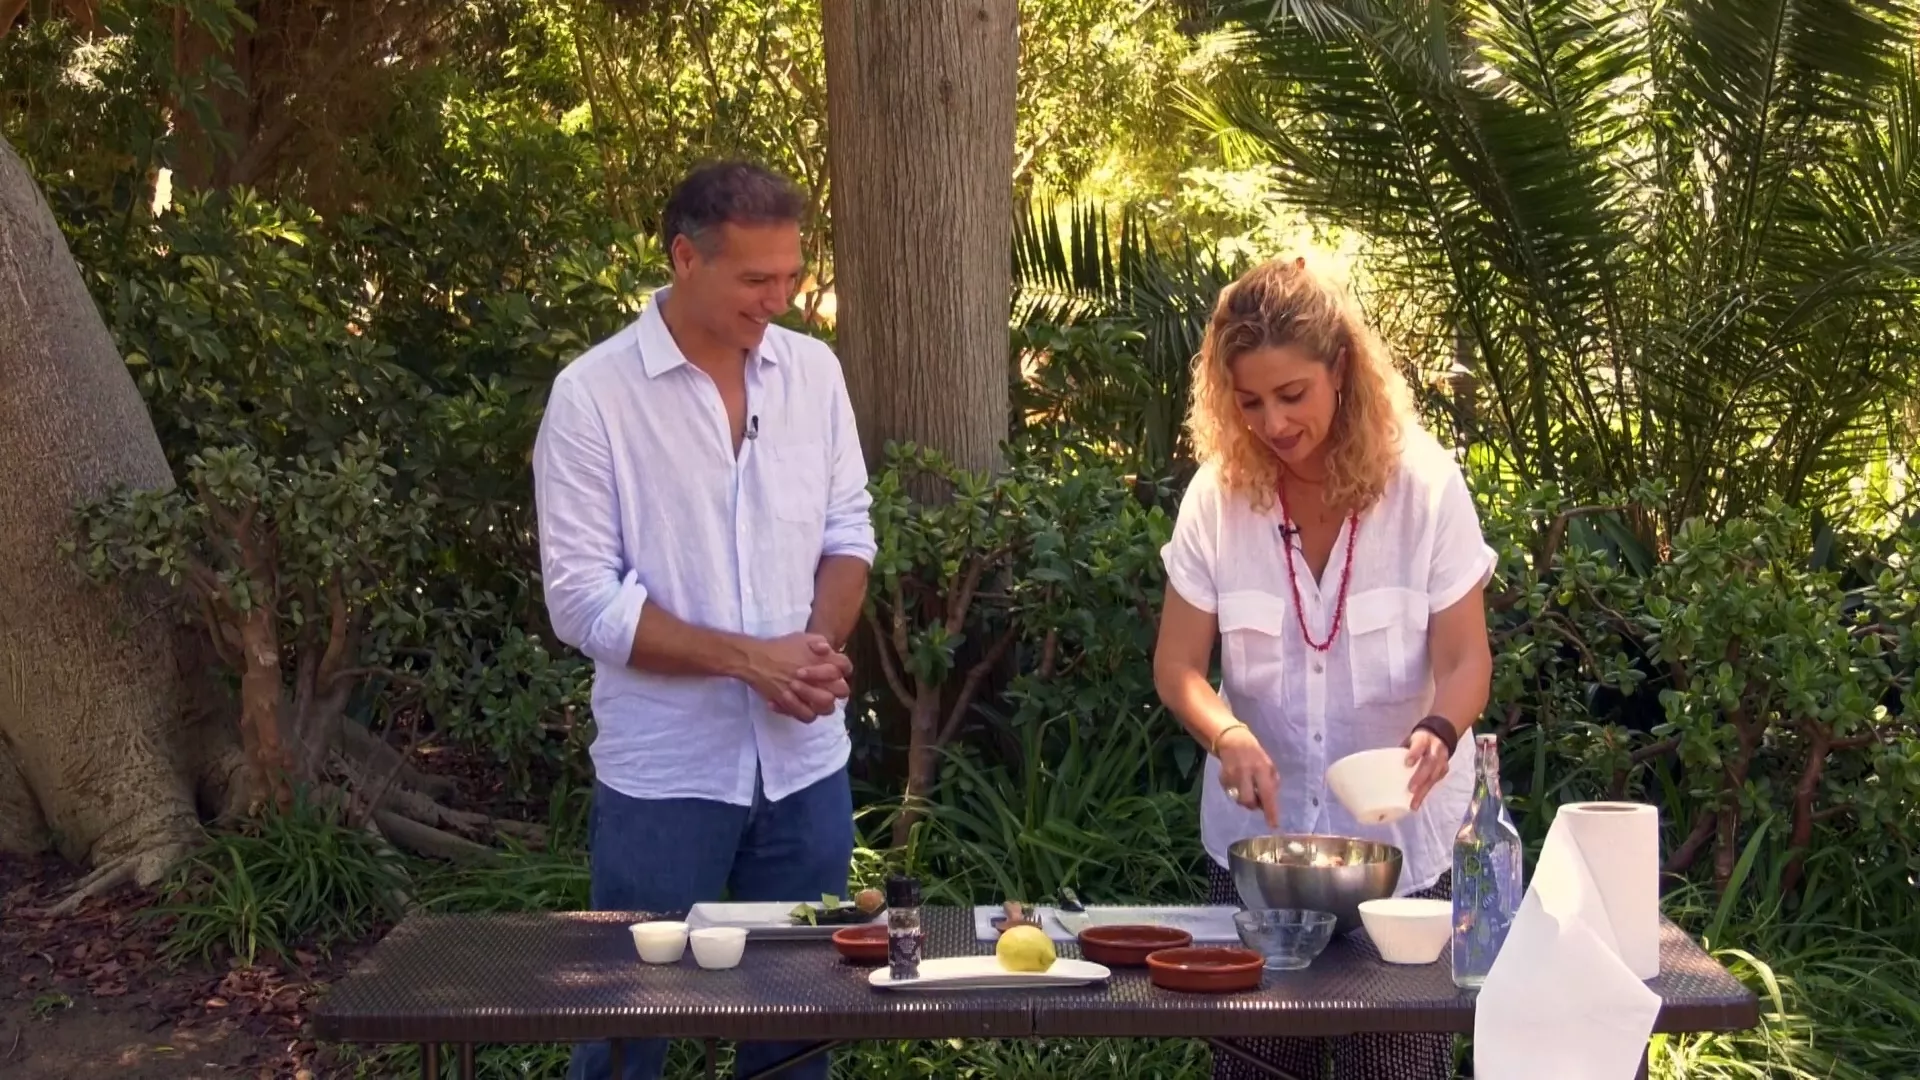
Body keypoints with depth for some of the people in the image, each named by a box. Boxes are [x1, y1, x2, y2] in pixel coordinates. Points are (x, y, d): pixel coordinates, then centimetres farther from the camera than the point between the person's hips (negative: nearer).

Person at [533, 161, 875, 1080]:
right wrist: (750, 659, -19)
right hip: (663, 772, -4)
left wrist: (820, 644, -11)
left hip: (805, 760, 4)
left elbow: (847, 533, 9)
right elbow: (584, 601, -13)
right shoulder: (593, 394, -11)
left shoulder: (812, 371, 3)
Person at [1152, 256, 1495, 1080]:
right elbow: (1177, 665, -6)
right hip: (1257, 833, 2)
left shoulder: (1424, 485, -12)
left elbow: (1465, 659, -12)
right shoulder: (1218, 494, -8)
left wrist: (1438, 734, -33)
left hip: (1402, 837, -1)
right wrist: (1228, 737, -26)